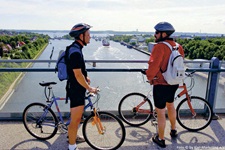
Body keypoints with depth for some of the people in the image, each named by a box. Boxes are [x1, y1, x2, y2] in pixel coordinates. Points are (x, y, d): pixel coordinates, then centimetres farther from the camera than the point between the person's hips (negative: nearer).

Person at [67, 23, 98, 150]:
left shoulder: (76, 48, 8)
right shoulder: (75, 51, -25)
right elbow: (78, 75, -25)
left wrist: (86, 77, 16)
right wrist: (89, 88, -16)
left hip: (78, 88, 10)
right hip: (76, 89, -10)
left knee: (78, 117, 26)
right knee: (75, 120, 3)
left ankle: (72, 136, 45)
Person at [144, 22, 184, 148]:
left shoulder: (160, 47, -22)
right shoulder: (178, 47, 2)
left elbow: (154, 65, -26)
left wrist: (150, 77, -8)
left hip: (161, 84, -8)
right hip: (174, 84, 8)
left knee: (161, 112, 7)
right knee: (170, 105, 29)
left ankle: (161, 139, 24)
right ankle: (174, 130, 47)